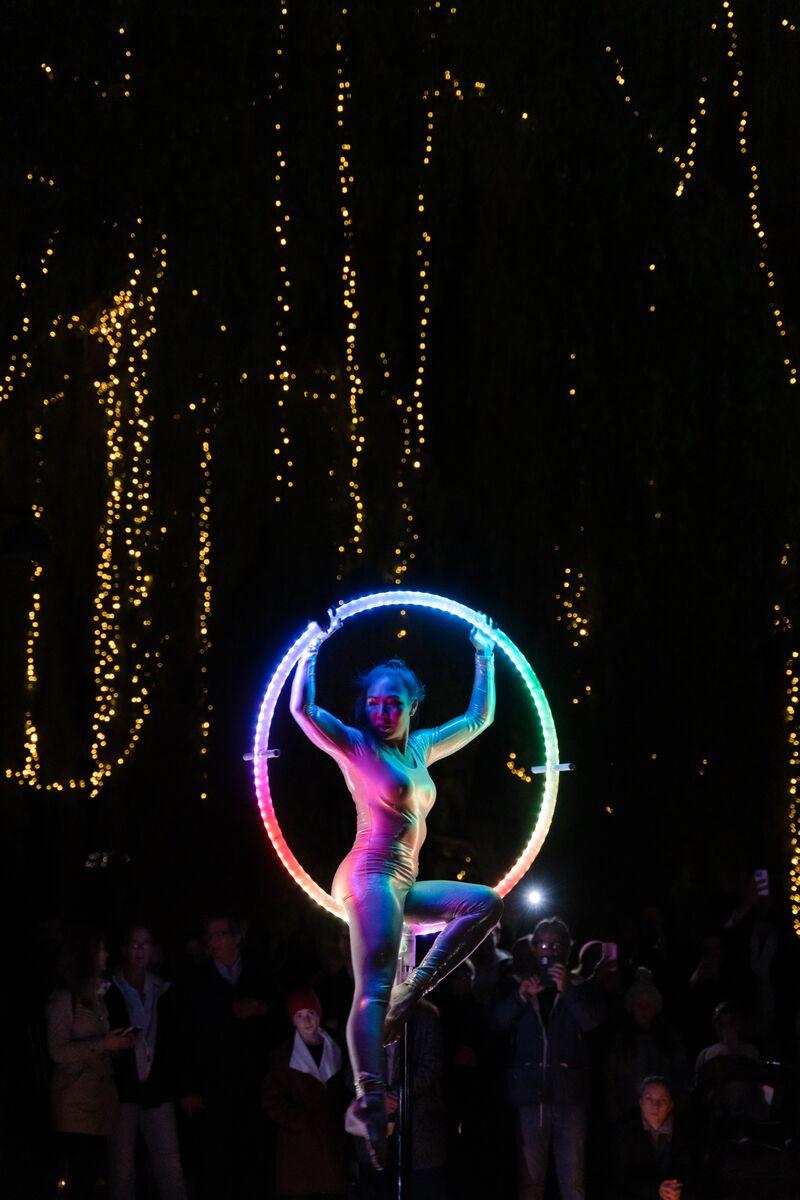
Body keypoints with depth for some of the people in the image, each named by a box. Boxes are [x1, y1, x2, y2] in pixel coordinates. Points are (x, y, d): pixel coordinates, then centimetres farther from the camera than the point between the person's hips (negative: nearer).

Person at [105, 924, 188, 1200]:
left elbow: (170, 1042, 14)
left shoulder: (163, 991, 13)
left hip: (157, 1091, 3)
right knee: (123, 1169, -1)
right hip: (122, 1090, -3)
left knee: (171, 1170, -3)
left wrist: (173, 1086, 8)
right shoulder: (109, 991, 2)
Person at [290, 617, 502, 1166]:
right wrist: (313, 652, -5)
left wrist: (485, 659, 30)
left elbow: (478, 719, 31)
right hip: (372, 875, -8)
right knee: (374, 987, -23)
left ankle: (412, 993, -7)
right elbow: (303, 709, -13)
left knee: (486, 903, 7)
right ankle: (371, 1100, -40)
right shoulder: (356, 746, 1)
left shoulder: (419, 748, 20)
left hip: (403, 885, 8)